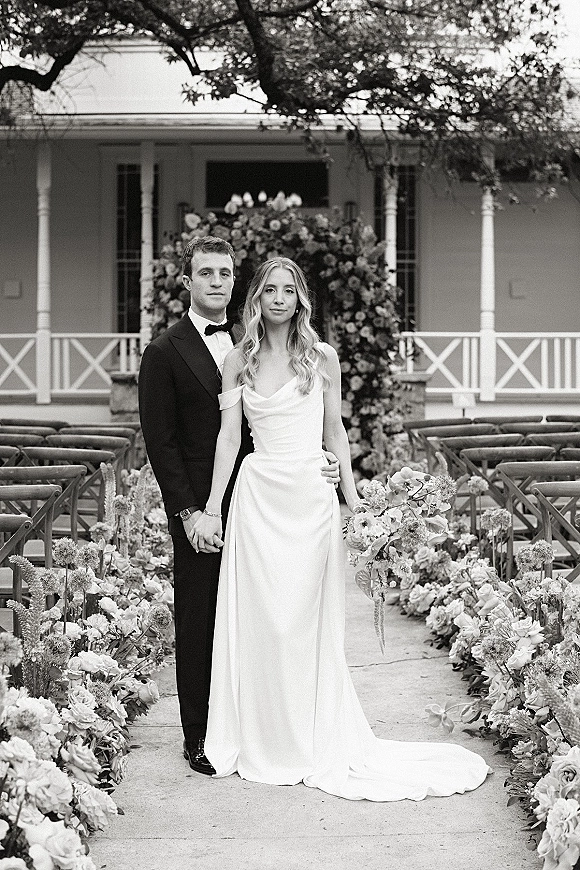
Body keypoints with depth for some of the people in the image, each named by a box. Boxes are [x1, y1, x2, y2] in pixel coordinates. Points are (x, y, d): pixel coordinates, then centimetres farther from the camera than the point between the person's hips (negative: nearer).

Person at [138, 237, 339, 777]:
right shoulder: (165, 353, -2)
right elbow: (160, 441, -6)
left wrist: (315, 463, -4)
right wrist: (188, 512, -12)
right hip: (199, 512, -4)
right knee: (198, 623, 4)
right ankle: (199, 738, 14)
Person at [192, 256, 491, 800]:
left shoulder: (322, 357, 4)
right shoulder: (239, 361, 6)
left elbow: (334, 430, 8)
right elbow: (229, 435, 3)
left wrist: (353, 498, 3)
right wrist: (210, 508, -2)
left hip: (310, 497, -1)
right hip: (257, 498, 1)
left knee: (303, 622, 3)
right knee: (258, 622, 2)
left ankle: (311, 744, 15)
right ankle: (262, 741, 15)